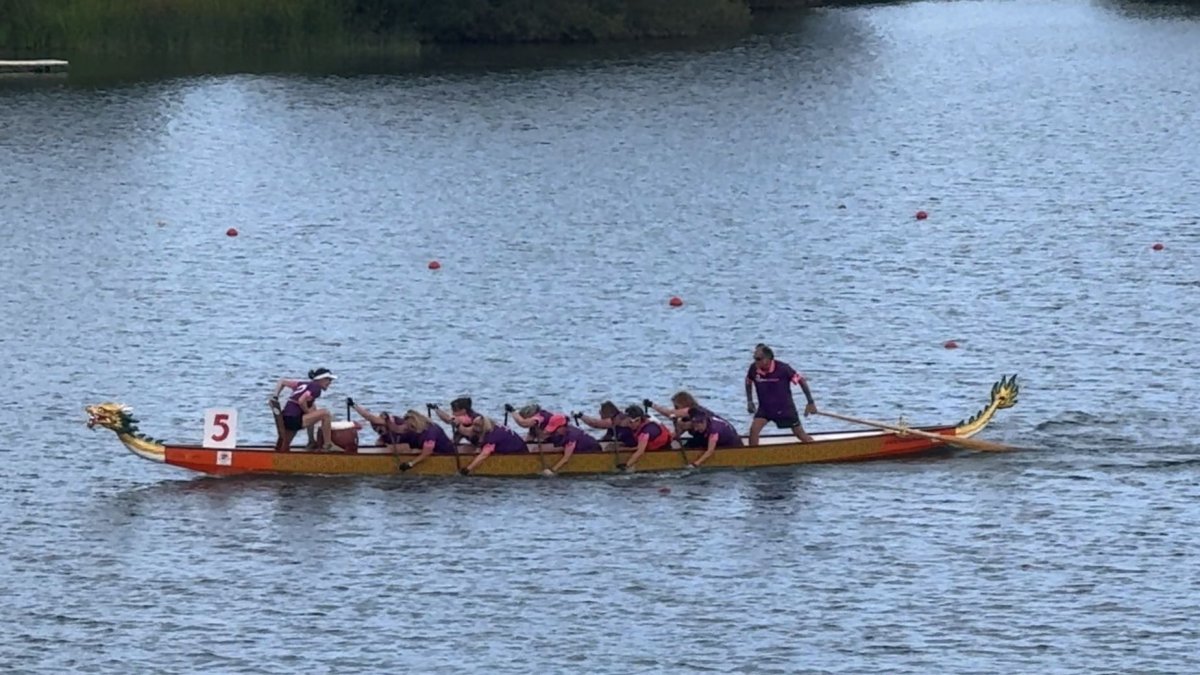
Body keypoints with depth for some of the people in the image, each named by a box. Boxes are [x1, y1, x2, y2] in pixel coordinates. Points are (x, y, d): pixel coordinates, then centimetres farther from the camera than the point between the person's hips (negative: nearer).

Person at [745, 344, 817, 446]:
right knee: (754, 429, -19)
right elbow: (748, 382, 8)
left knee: (801, 435, 8)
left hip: (785, 407, -2)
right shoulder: (754, 369, -16)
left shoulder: (782, 368, -26)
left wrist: (811, 403, -11)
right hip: (765, 408, 2)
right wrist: (750, 401, 3)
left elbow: (801, 380, -14)